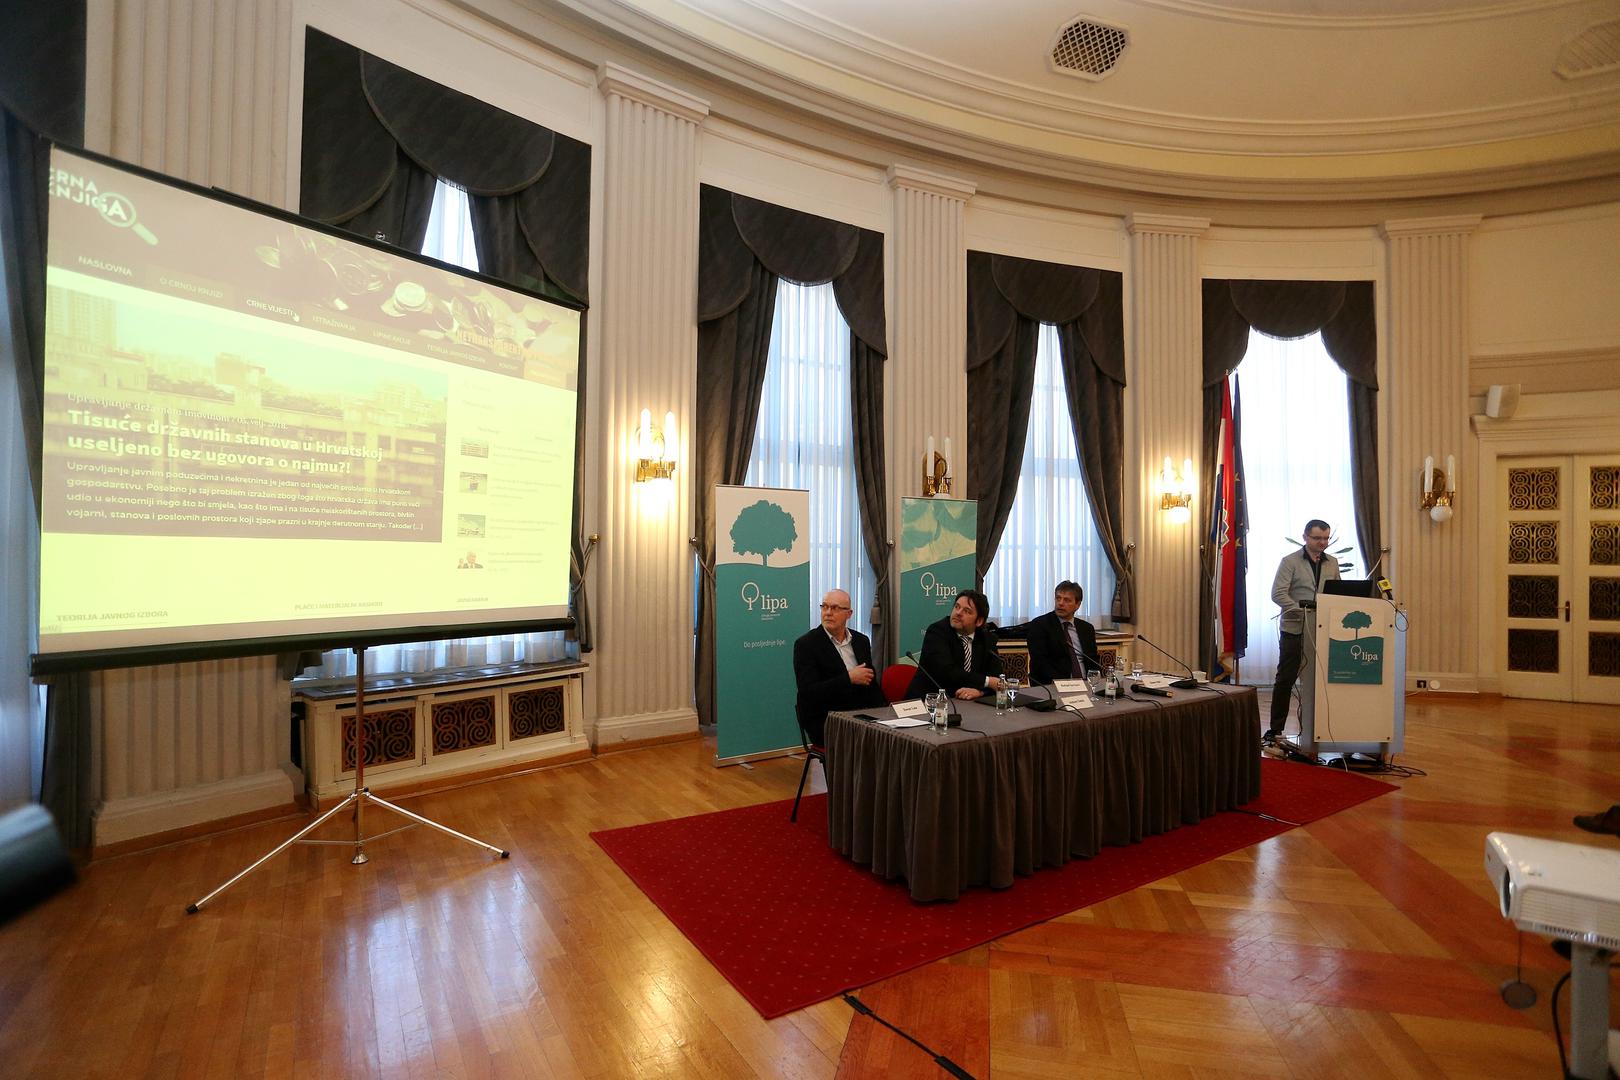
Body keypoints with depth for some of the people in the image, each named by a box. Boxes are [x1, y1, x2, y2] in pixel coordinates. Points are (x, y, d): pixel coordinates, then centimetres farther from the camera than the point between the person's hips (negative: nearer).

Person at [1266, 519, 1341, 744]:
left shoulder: (1332, 563, 13)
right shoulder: (1290, 561, -2)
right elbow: (1278, 594, -10)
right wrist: (1302, 610, -22)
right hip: (1294, 629, -4)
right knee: (1285, 679, 0)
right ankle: (1275, 730, 6)